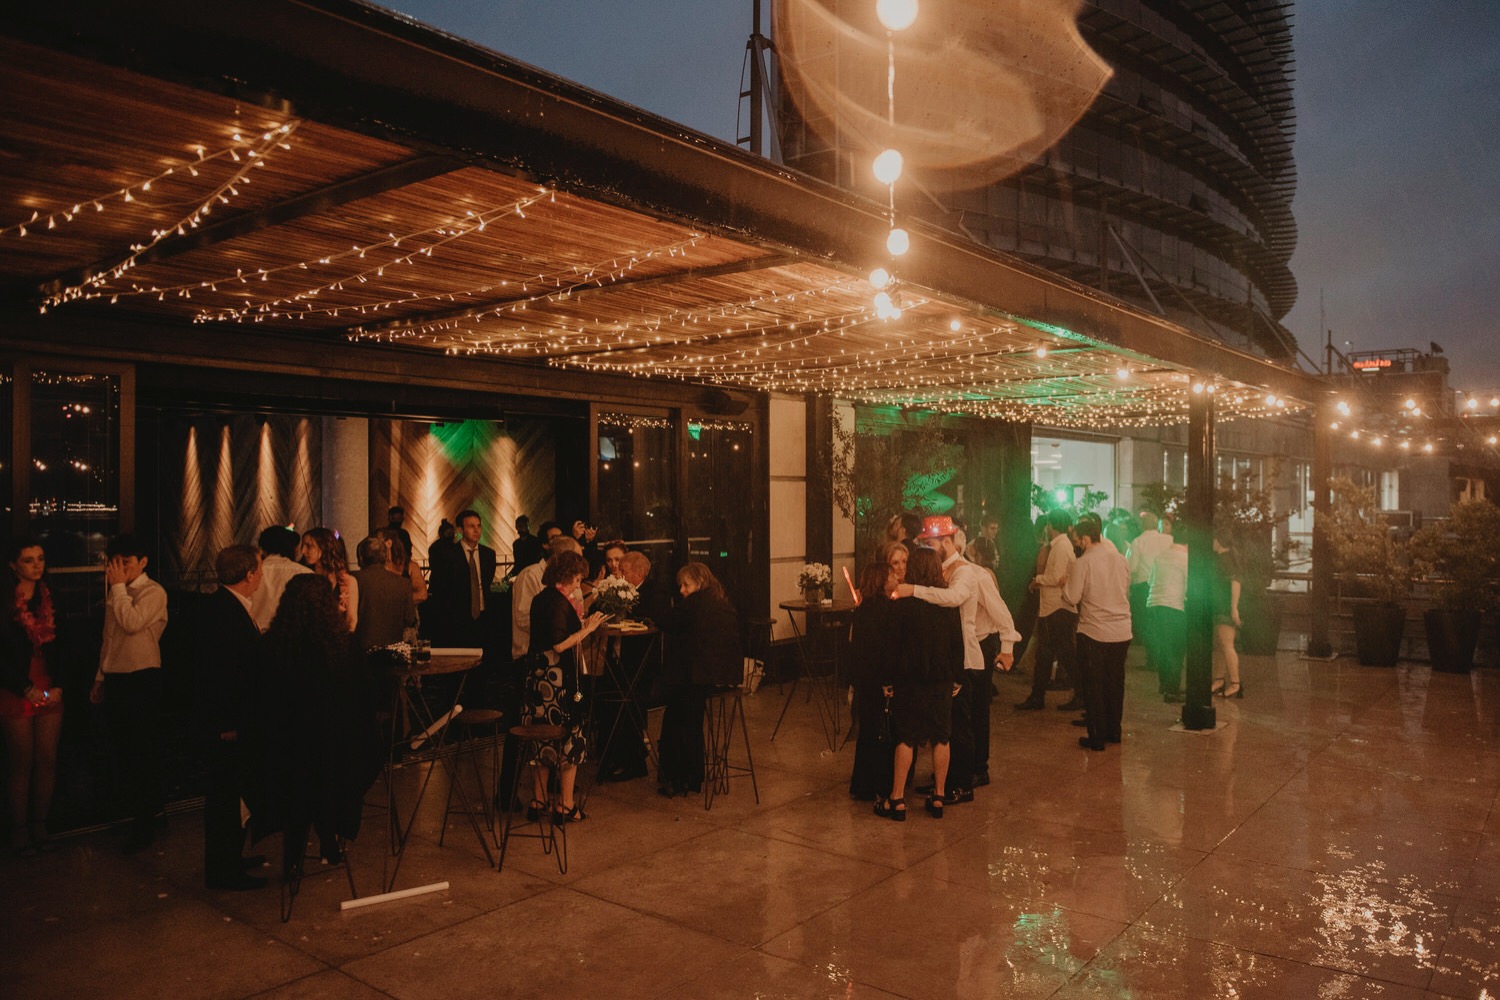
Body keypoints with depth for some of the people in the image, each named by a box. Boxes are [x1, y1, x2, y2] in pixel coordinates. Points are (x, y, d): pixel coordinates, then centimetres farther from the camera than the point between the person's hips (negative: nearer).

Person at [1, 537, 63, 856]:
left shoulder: (50, 599, 7)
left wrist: (58, 686, -2)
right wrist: (28, 690, -10)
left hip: (50, 691, 4)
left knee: (47, 760, 5)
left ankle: (39, 824, 16)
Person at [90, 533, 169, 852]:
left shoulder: (153, 592, -8)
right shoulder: (115, 593, 12)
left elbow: (132, 623, -25)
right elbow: (109, 639, 19)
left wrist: (119, 586, -16)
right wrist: (100, 679, 19)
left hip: (143, 678, -7)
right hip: (115, 678, 7)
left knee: (144, 750, 0)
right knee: (122, 748, 13)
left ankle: (145, 820, 10)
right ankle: (132, 811, 25)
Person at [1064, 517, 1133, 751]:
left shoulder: (1083, 563, -13)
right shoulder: (1121, 559, 5)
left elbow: (1072, 598, -13)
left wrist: (1064, 584, 6)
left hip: (1094, 633, -5)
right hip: (1122, 632, 5)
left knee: (1094, 687, 3)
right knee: (1115, 684, 16)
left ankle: (1097, 738, 8)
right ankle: (1113, 732, 25)